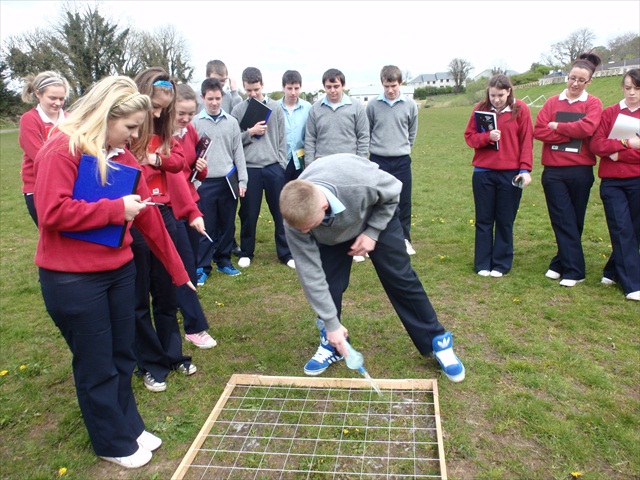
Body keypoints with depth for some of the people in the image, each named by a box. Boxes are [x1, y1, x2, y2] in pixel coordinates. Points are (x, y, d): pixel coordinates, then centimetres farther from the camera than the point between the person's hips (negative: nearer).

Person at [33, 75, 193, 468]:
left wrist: (177, 269, 12)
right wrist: (116, 209, -17)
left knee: (122, 356, 18)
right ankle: (114, 443, 29)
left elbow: (149, 217, 9)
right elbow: (52, 212, -23)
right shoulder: (63, 148, -14)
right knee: (97, 366, 9)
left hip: (119, 270, 7)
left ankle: (129, 425, 38)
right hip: (72, 279, -6)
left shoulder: (123, 156, 7)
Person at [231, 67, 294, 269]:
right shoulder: (238, 110, 4)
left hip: (273, 167, 1)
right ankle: (246, 252, 23)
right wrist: (250, 132, -12)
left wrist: (282, 164, 1)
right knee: (248, 213, 7)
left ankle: (285, 253, 15)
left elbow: (282, 139, 7)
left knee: (281, 212, 4)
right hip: (249, 168, -1)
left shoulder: (276, 108, 7)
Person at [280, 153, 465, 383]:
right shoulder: (296, 215, -34)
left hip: (377, 217, -2)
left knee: (401, 279, -2)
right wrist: (331, 324, -24)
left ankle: (437, 340, 14)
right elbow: (310, 272, -28)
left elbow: (392, 192, -19)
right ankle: (331, 344, 16)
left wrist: (372, 232, -24)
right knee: (327, 284, -9)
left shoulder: (360, 181, -44)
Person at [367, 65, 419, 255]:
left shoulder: (410, 105, 0)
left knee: (403, 202, 7)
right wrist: (376, 148, 10)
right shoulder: (373, 105, -3)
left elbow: (412, 132, 11)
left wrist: (403, 148, 11)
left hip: (401, 161, 1)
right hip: (378, 161, -1)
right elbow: (367, 132, 8)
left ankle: (404, 239, 21)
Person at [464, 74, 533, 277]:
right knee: (483, 220, 8)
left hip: (510, 173, -1)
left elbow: (526, 141, -2)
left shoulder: (520, 109, -1)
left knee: (505, 221, 7)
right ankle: (482, 264, 18)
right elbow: (469, 136, 4)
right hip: (483, 172, 2)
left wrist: (525, 169, -11)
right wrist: (487, 137, -15)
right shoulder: (480, 109, 3)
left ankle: (501, 264, 18)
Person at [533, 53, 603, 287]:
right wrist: (570, 133, -11)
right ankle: (574, 269, 7)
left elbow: (587, 128, -14)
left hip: (580, 171, -1)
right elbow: (538, 130, -4)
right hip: (553, 171, 1)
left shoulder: (593, 104, 5)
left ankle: (561, 263, 17)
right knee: (563, 221, 0)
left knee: (575, 221, 7)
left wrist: (557, 127, -6)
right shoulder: (552, 102, 9)